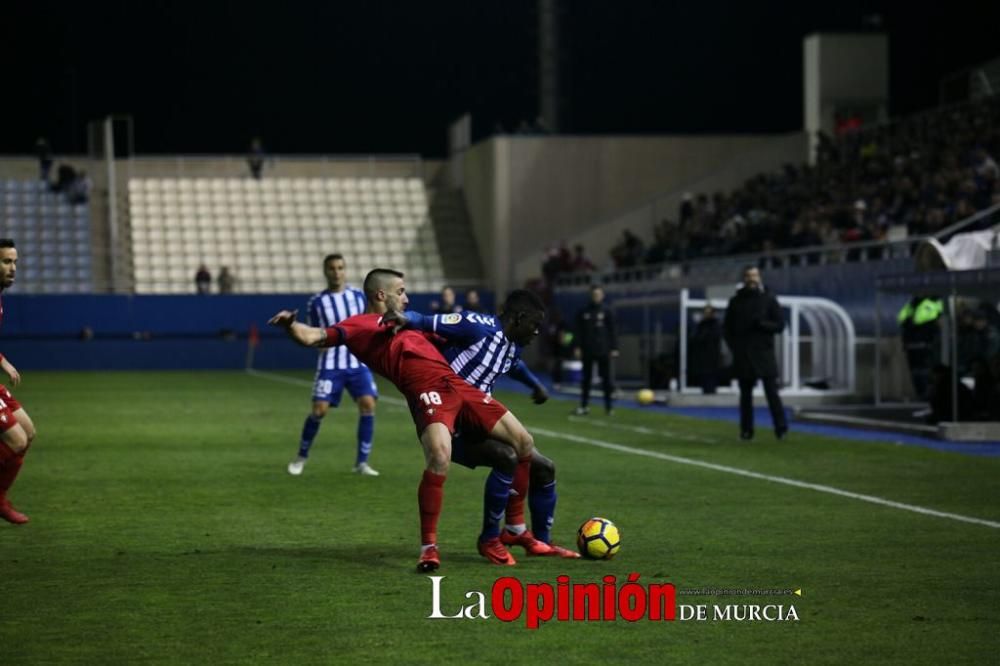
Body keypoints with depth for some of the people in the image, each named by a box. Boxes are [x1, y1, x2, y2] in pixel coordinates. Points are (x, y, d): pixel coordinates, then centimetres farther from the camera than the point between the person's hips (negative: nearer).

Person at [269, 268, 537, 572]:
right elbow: (311, 337, -5)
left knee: (523, 443, 9)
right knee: (439, 457, -34)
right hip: (427, 390, -8)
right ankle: (428, 546, -19)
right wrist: (290, 325, -22)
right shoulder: (358, 325, 8)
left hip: (456, 384, 8)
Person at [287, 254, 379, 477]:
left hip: (358, 361, 1)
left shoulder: (358, 295, 5)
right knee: (319, 409, -9)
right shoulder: (316, 302, 0)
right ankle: (302, 457, 14)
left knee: (368, 404, -15)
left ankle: (362, 462, -4)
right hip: (330, 364, -1)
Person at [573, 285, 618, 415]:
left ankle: (609, 405, 7)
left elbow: (612, 331, 2)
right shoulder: (584, 312, 5)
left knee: (606, 379, 1)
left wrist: (614, 348, -3)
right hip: (587, 351, 1)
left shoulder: (606, 311, 2)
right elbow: (578, 331, 6)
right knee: (586, 379, 5)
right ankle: (584, 405, 10)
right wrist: (577, 347, -2)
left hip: (603, 351, -1)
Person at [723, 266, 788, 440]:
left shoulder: (768, 299, 4)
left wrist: (762, 324, -15)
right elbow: (727, 328, 13)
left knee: (772, 392, -8)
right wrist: (734, 346, 0)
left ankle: (781, 429, -8)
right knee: (745, 395, 6)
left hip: (764, 354, -2)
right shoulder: (736, 301, 9)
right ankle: (746, 431, 10)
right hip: (743, 356, 2)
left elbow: (779, 324, 2)